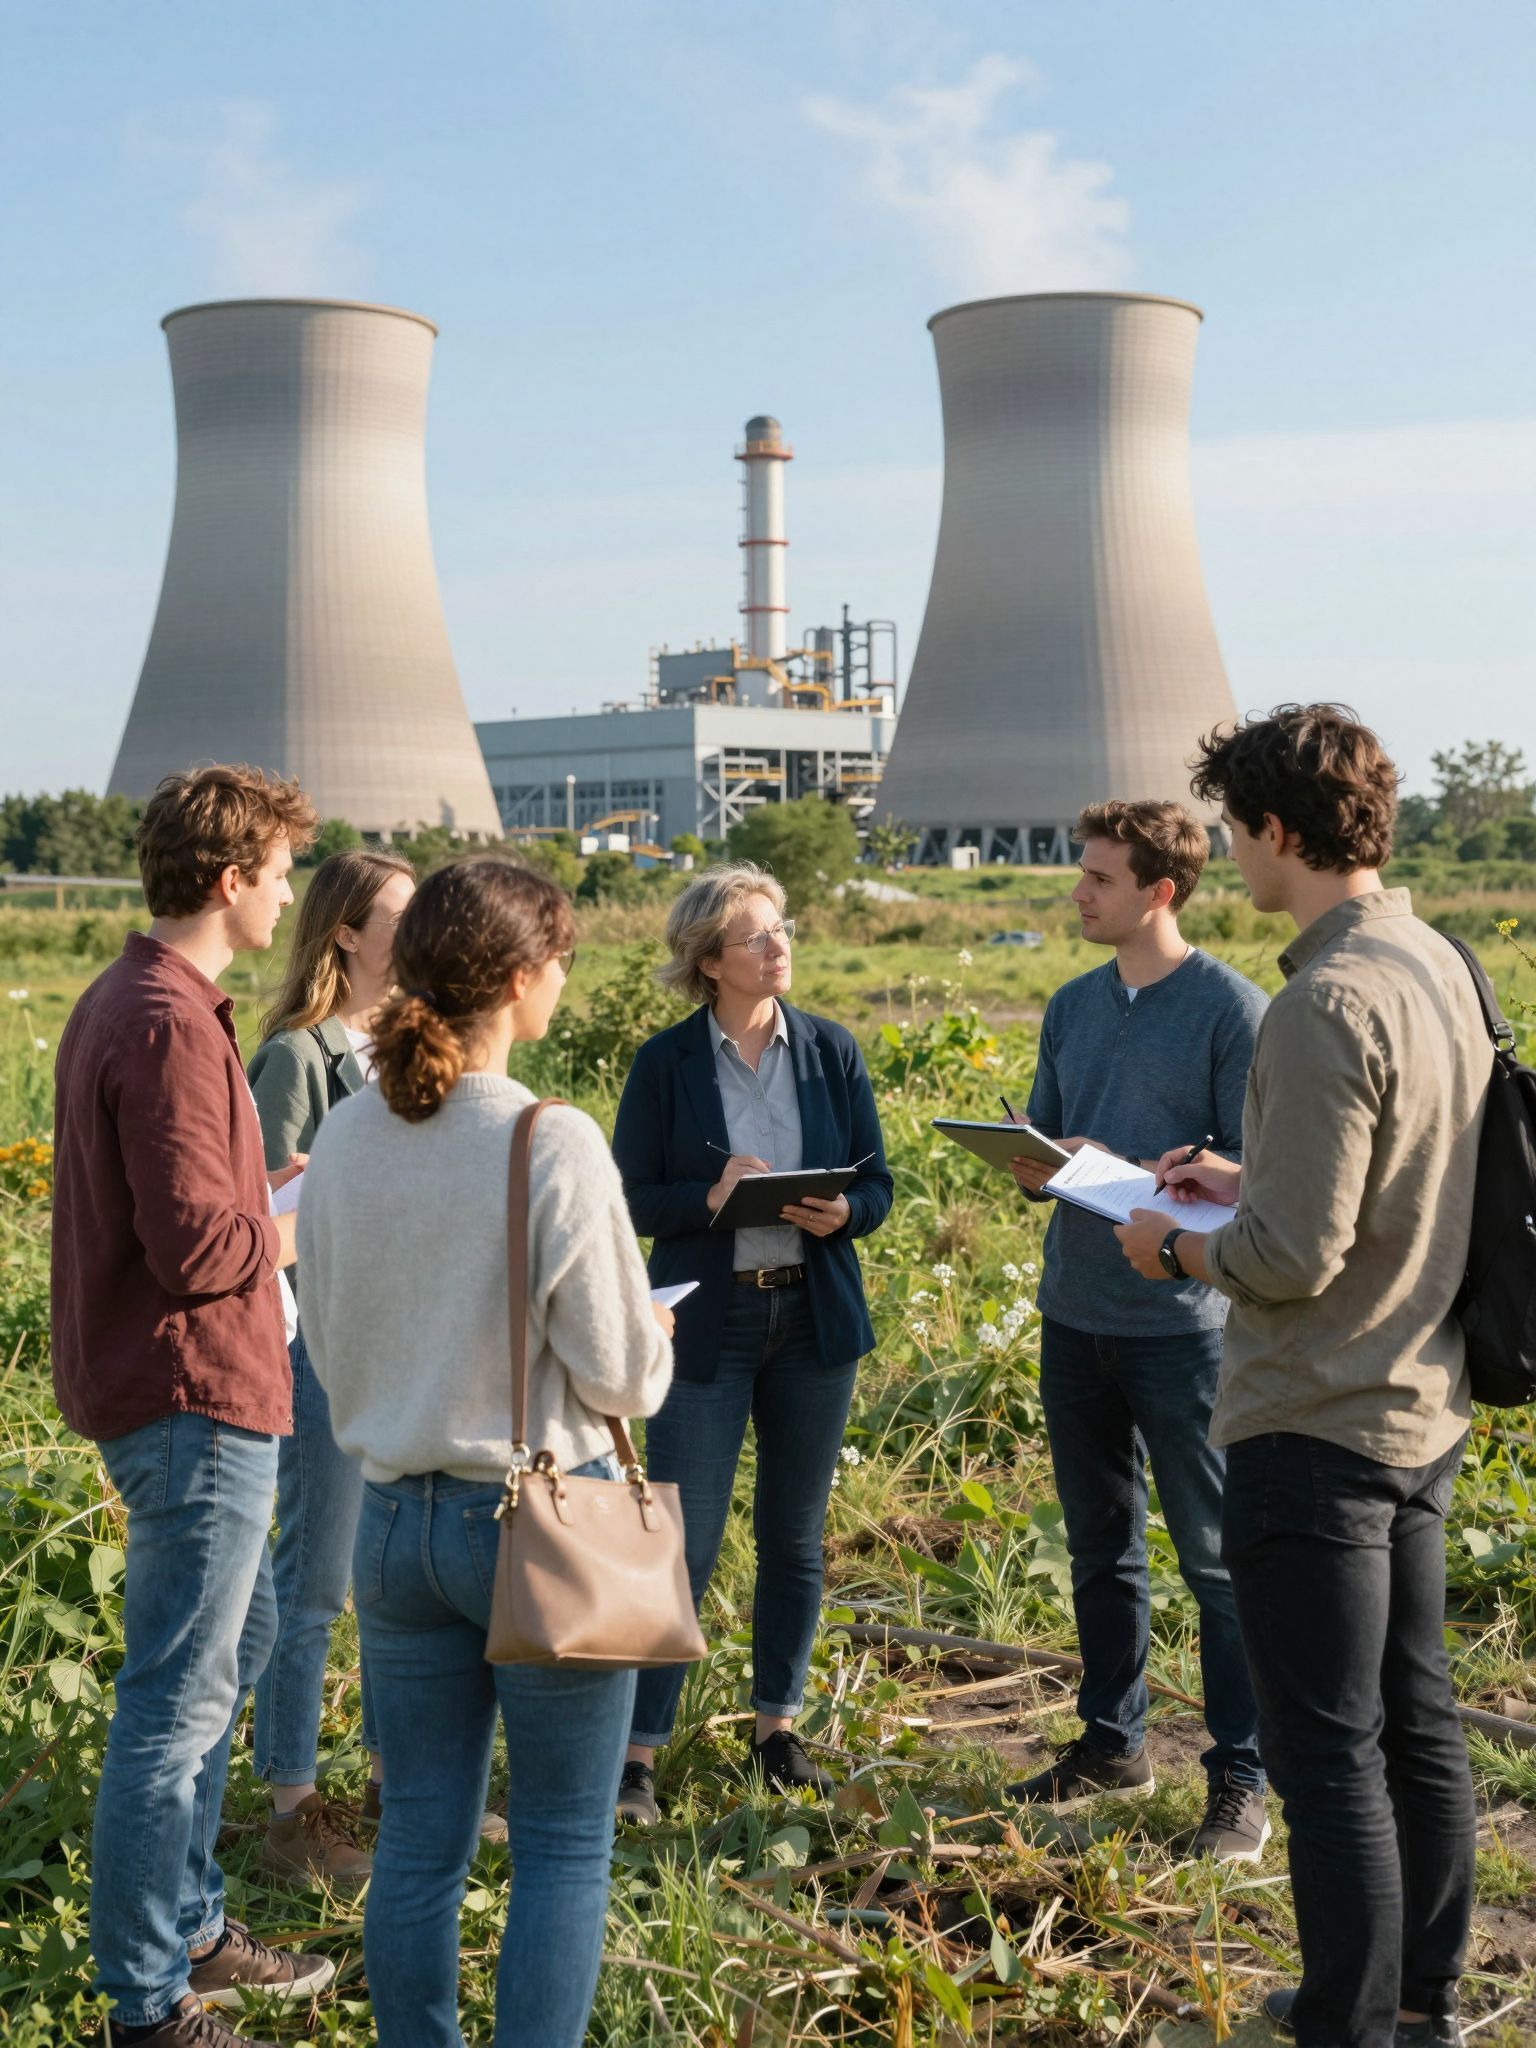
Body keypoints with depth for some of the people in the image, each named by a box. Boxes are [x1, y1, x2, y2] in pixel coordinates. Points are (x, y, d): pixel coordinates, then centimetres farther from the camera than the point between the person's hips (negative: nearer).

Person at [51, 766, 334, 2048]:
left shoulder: (122, 1002, 13)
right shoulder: (171, 1024, -20)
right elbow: (195, 1246, -25)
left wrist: (268, 1190, 9)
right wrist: (289, 1231, -8)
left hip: (173, 1393, 11)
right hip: (196, 1398, -11)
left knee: (230, 1653, 22)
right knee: (177, 1702, -1)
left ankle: (191, 1929, 34)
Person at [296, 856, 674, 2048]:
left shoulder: (347, 1137, -1)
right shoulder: (553, 1146, -18)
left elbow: (331, 1345, 10)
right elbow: (619, 1376, -12)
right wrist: (654, 1342, 9)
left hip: (395, 1515, 5)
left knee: (421, 1836, 15)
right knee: (565, 1845, 8)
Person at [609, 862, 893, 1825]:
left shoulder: (831, 1049, 4)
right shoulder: (667, 1062, -3)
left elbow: (878, 1183, 6)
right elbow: (630, 1198, -4)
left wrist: (839, 1213, -15)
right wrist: (711, 1198, -21)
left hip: (815, 1318, 3)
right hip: (707, 1322, -3)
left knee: (795, 1536, 12)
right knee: (683, 1544, -4)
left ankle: (779, 1728, 27)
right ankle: (639, 1753, 5)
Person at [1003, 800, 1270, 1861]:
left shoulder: (1232, 1008, -9)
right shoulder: (1073, 1007, 11)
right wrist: (1036, 1169, -6)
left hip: (1182, 1322, -6)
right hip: (1075, 1314, 7)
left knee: (1216, 1557, 1)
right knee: (1101, 1546, 17)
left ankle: (1242, 1778, 10)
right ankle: (1113, 1742, 30)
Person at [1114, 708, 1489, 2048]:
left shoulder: (1330, 1004, -22)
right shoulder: (1440, 968, 7)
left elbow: (1292, 1260, -24)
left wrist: (1176, 1245, -6)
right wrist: (1247, 1183, 18)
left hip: (1316, 1431, -10)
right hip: (1423, 1411, 10)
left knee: (1329, 1754, 1)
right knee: (1414, 1721, 19)